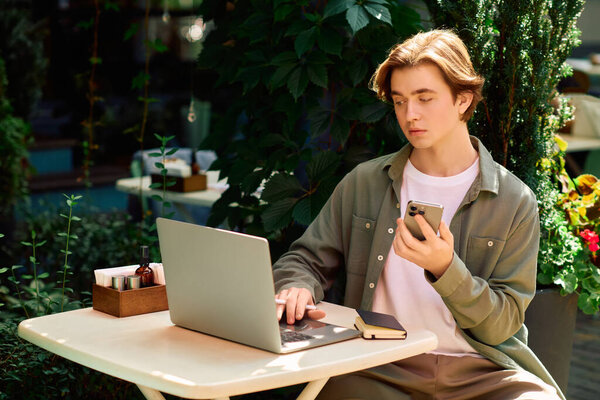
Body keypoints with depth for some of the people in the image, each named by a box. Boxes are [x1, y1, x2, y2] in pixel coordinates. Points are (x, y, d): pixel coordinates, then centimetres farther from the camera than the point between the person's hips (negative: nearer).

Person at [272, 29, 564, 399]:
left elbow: (502, 325, 0)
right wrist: (296, 287, -9)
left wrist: (445, 268, -18)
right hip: (381, 368, 1)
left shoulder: (515, 202, 3)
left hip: (481, 370, -1)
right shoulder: (363, 183, 10)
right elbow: (306, 260, 15)